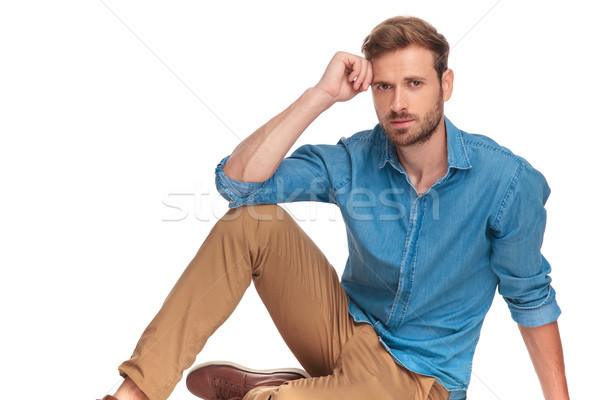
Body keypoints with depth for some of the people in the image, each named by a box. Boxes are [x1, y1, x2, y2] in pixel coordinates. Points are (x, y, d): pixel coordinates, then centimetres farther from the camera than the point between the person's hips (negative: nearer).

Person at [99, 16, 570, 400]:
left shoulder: (507, 180, -15)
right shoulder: (354, 161, -8)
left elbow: (531, 297, -3)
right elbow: (237, 182, -19)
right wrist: (320, 95, -23)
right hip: (345, 330, 4)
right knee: (252, 221, -20)